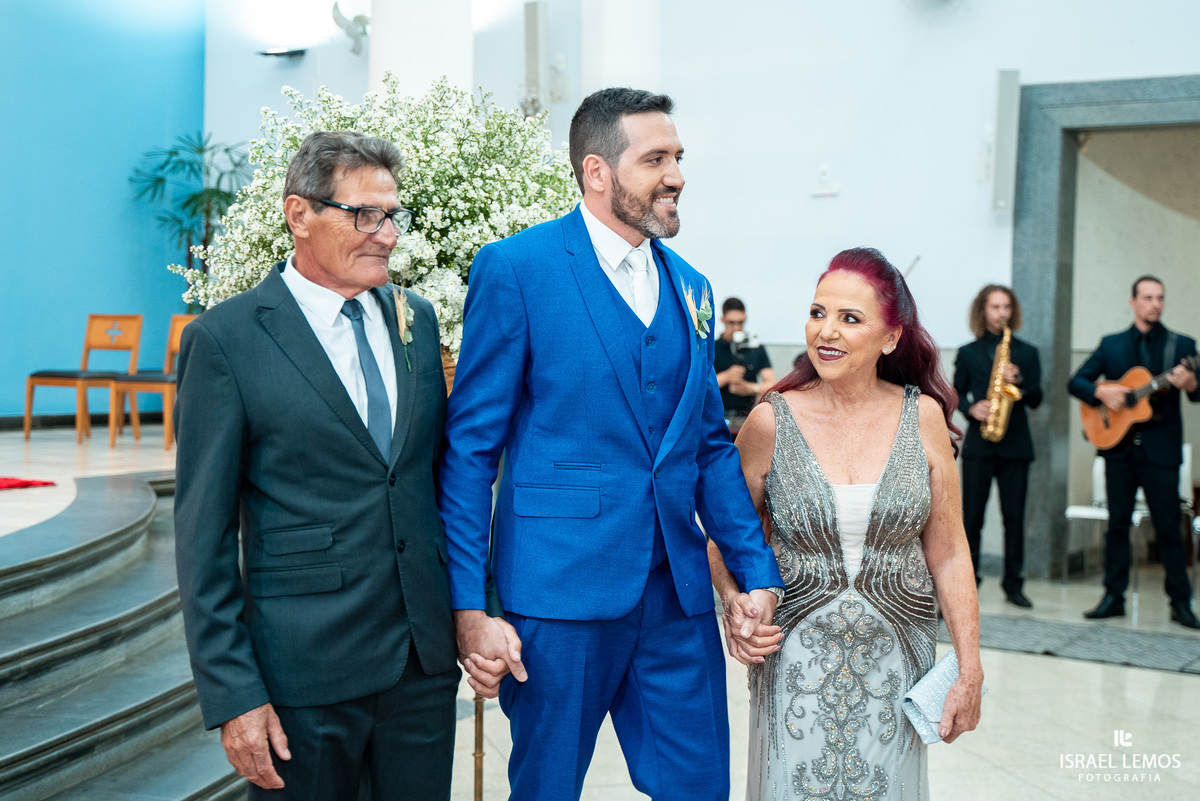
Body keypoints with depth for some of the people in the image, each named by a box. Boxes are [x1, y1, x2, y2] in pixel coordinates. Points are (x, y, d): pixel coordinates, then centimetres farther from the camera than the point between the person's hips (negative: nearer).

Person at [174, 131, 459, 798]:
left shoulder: (418, 319, 7)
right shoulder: (225, 340, -9)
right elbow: (203, 535, -8)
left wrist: (464, 605, 10)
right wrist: (232, 696, -11)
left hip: (427, 653, 5)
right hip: (304, 671, -4)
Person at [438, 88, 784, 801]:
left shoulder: (691, 287, 11)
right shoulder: (515, 268, -7)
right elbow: (470, 446, -8)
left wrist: (758, 571, 6)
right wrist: (470, 608, -12)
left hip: (678, 594, 5)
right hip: (560, 587, -5)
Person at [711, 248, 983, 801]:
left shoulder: (923, 416, -5)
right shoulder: (771, 421, -9)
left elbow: (947, 553, 0)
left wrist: (970, 671, -1)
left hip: (895, 659, 2)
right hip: (796, 662, -1)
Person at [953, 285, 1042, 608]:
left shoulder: (1026, 352, 9)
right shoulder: (968, 353, 8)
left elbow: (1036, 400, 4)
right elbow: (956, 394, 11)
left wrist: (1019, 382, -15)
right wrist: (971, 408, -9)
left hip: (1016, 445, 1)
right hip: (978, 444, 0)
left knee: (1014, 517, 2)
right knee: (971, 515, 0)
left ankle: (1013, 584, 12)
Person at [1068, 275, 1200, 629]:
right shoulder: (1111, 344, 10)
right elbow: (1075, 382, 7)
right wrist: (1101, 392, -12)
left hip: (1161, 450, -2)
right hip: (1118, 444, 2)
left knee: (1168, 527, 0)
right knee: (1118, 523, 6)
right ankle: (1114, 597, 14)